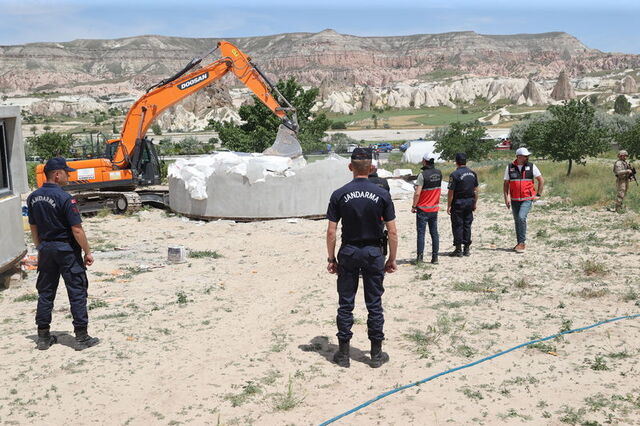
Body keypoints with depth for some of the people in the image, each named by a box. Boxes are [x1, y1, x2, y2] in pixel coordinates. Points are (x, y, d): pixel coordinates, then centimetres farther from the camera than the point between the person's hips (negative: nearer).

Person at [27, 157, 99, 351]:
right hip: (66, 249, -6)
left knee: (45, 292, 13)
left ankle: (43, 336, 19)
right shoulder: (64, 198, -17)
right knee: (77, 292, 2)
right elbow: (77, 229, -18)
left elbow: (33, 227, 12)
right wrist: (87, 252, -10)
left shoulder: (33, 197, 3)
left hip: (46, 250, 6)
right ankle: (81, 337, 5)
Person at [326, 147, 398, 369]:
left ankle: (343, 353, 14)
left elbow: (331, 231, -5)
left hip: (348, 253, 0)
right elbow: (392, 231, -5)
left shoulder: (339, 195, -6)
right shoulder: (382, 194, -5)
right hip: (374, 252, 0)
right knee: (374, 304, 8)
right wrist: (392, 259, 5)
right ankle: (376, 354, 16)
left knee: (345, 304, 8)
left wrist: (331, 259, 4)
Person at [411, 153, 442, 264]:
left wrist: (413, 206, -9)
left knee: (421, 233, 1)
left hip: (423, 209, -5)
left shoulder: (423, 175, -16)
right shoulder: (439, 173, 3)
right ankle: (435, 257, 9)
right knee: (434, 233, 8)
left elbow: (417, 193, -18)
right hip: (435, 208, 5)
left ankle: (420, 256, 0)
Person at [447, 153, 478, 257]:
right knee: (467, 225, 12)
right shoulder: (473, 173, 5)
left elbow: (451, 192, -14)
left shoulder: (454, 174, -14)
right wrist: (475, 203, 17)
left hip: (458, 203, -5)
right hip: (470, 202, 6)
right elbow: (476, 190, 10)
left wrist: (448, 206, -8)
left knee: (457, 226, 1)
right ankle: (467, 248, 15)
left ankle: (458, 249, 3)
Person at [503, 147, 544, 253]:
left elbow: (541, 180, 6)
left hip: (527, 199, -3)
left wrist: (538, 195, 3)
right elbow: (506, 184, 5)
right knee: (517, 221, 10)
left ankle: (522, 242, -14)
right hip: (515, 200, 3)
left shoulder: (531, 166, -2)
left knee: (521, 217, -21)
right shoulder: (510, 167, 1)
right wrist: (506, 197, -4)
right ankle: (519, 243, 24)